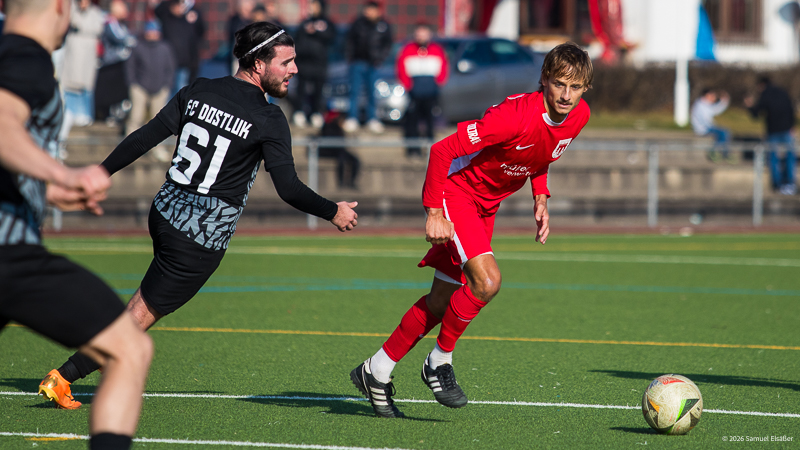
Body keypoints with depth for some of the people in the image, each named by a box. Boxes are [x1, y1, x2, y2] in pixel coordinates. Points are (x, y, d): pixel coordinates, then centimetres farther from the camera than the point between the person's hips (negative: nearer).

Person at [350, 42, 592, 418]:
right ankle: (440, 361, -4)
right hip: (456, 190, -8)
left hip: (486, 205, 8)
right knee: (487, 280, -25)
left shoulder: (579, 116, -8)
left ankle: (376, 372, 22)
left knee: (442, 301, 9)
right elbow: (442, 150, -26)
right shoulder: (517, 116, -31)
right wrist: (434, 213, -25)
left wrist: (540, 199, 3)